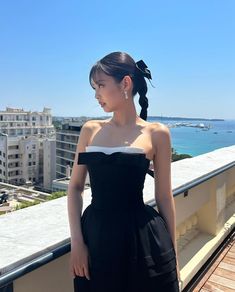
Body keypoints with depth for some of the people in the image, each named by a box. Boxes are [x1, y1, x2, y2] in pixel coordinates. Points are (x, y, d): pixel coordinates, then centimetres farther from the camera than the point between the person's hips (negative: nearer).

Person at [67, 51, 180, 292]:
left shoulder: (156, 133, -5)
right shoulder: (90, 130, 2)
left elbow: (164, 196, -1)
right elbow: (75, 187, 5)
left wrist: (173, 255, 4)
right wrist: (76, 242, -3)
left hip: (142, 239, -2)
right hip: (96, 237, 3)